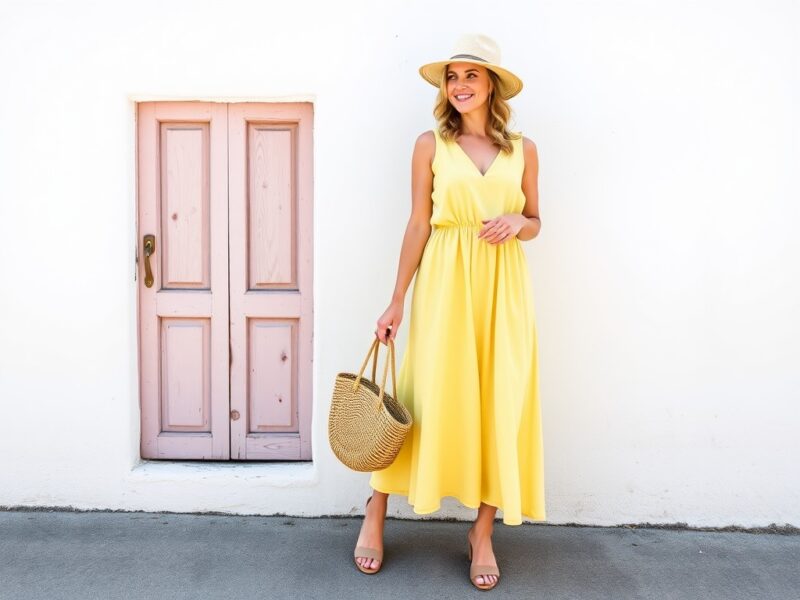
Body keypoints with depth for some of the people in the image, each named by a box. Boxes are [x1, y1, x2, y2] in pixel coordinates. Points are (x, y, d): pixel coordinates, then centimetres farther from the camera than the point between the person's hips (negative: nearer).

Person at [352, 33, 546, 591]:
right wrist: (397, 301, -1)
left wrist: (516, 222, -9)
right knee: (430, 398, 1)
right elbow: (418, 225, 2)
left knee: (500, 406, 3)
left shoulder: (523, 149, 8)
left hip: (504, 288, 2)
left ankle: (483, 533, 18)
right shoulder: (431, 145, 3)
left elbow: (535, 223, 15)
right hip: (445, 283, -2)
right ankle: (376, 514, 20)